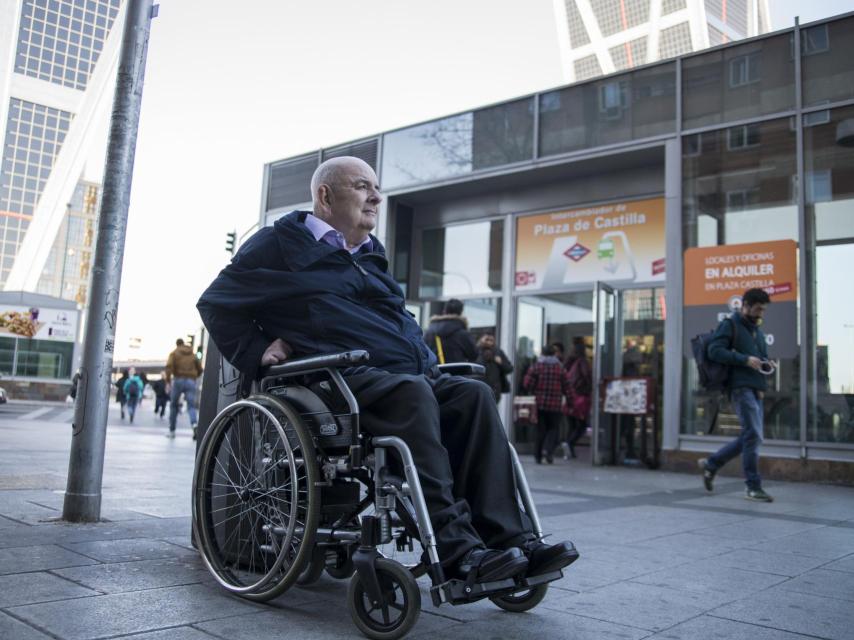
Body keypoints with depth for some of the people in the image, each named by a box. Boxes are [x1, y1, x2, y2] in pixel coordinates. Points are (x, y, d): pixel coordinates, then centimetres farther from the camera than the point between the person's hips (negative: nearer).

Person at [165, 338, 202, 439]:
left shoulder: (174, 353, 8)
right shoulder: (193, 354, 17)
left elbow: (169, 366, -10)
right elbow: (200, 369, 14)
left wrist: (168, 379, -9)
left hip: (178, 380, -2)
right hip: (191, 381, 2)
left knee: (174, 405, 12)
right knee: (191, 406, -2)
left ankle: (172, 431, 15)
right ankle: (194, 424, -30)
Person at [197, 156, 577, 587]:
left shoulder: (369, 256, 31)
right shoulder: (281, 244, 11)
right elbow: (215, 301, 13)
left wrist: (426, 360, 19)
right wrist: (257, 353, 0)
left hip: (408, 374, 7)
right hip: (340, 378, -7)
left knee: (473, 395, -20)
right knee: (412, 394, -36)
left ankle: (509, 538, -27)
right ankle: (455, 548, -40)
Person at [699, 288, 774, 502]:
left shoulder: (757, 331, 25)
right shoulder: (730, 324, 0)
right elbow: (714, 350, -13)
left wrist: (765, 364, 8)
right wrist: (745, 360, -18)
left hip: (756, 389, 9)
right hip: (741, 387, -9)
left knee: (749, 438, 8)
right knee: (753, 435, -12)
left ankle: (711, 464, 22)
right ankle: (753, 487, -6)